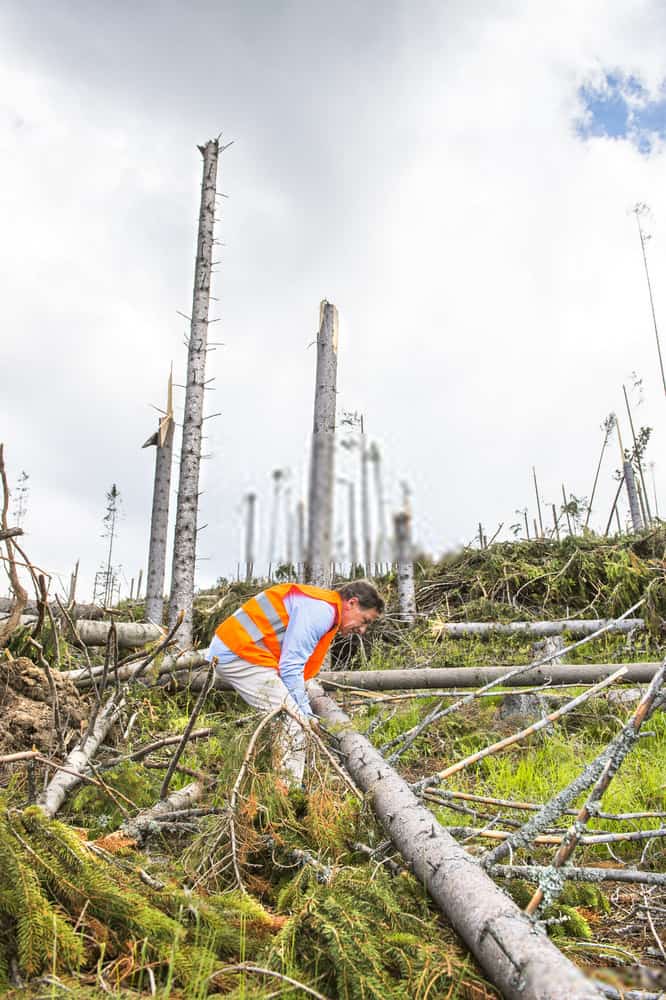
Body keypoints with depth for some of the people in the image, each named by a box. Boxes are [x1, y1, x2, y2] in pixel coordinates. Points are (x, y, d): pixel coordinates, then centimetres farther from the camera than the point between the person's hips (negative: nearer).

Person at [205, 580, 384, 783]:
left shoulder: (324, 611, 18)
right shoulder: (321, 609, -14)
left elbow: (294, 666, 18)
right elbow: (291, 667, -18)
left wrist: (309, 716, 15)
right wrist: (306, 715, -9)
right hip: (240, 654, -11)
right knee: (294, 721, -13)